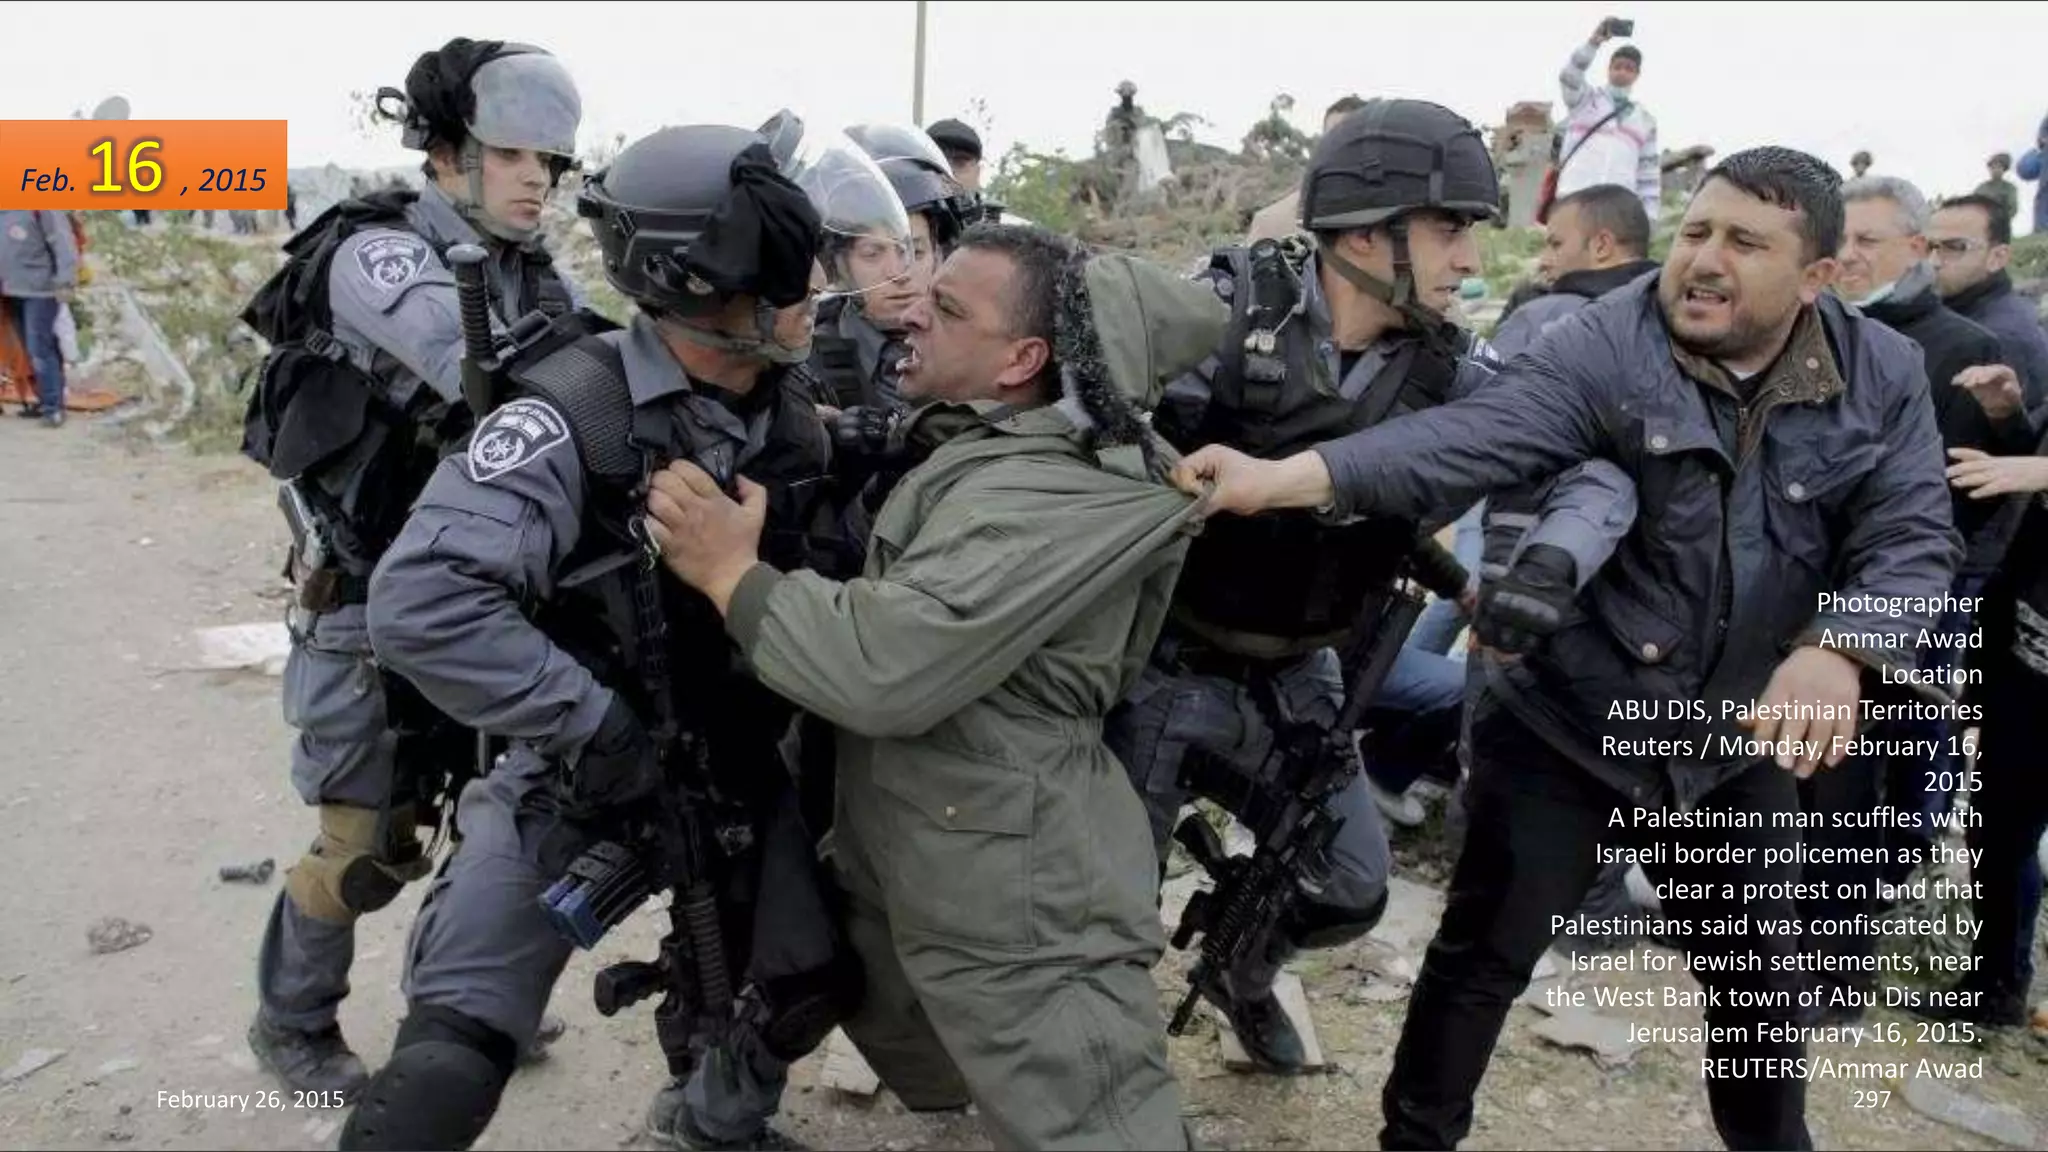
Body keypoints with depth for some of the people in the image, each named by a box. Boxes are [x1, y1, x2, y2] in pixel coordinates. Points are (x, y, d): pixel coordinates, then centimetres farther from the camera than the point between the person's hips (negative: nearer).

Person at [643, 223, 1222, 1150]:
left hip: (1016, 908, -10)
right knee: (924, 1067, 30)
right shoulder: (979, 447, 5)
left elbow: (884, 666, -33)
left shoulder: (1043, 504, -25)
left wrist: (730, 572, -20)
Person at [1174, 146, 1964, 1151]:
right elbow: (1472, 438, -32)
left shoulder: (1883, 376, -3)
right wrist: (1290, 477, -48)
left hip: (1738, 742, 4)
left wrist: (1838, 650, -31)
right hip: (1567, 724, -4)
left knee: (1761, 978, 20)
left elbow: (1915, 536, -9)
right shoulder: (1607, 347, -18)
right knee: (1485, 955, 6)